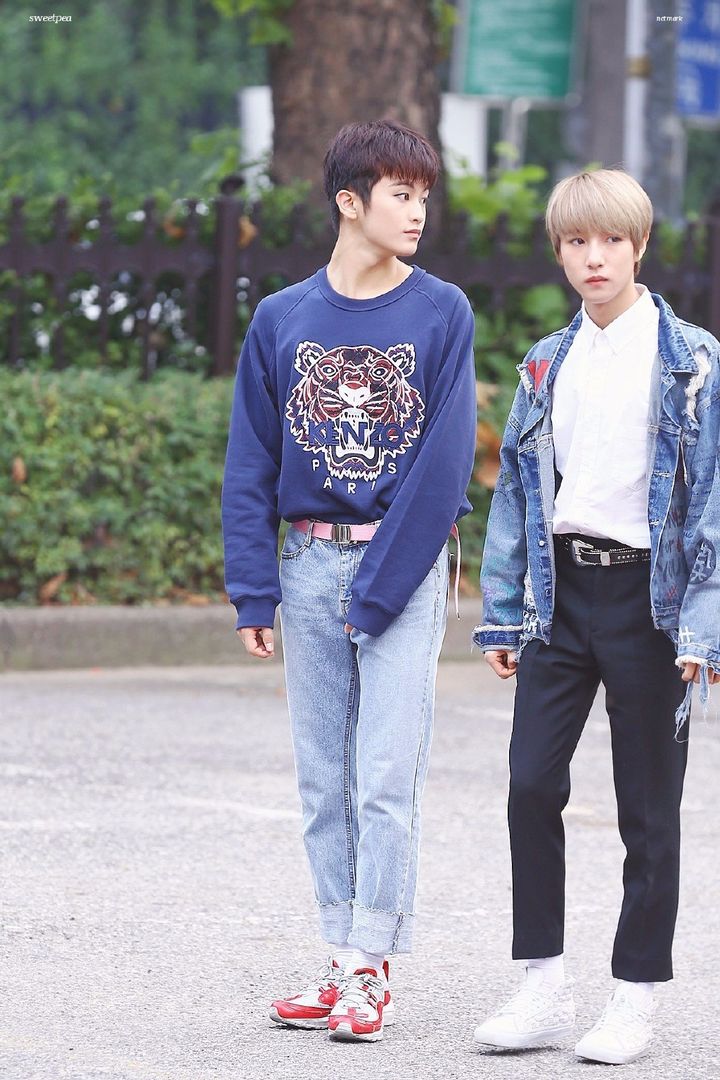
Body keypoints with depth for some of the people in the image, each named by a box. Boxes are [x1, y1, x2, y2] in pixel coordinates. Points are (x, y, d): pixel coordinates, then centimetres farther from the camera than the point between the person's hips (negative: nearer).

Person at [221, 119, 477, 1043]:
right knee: (323, 777, 7)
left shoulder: (442, 314, -4)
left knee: (387, 775, -6)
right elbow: (251, 464, 6)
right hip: (309, 562, 3)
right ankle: (341, 958, 13)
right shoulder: (282, 320, 4)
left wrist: (383, 582, -14)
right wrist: (253, 589, -2)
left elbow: (444, 458, -9)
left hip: (405, 561, -3)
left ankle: (372, 967, 0)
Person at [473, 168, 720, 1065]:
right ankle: (543, 986, 10)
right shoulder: (548, 365, 11)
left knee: (648, 804, 2)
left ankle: (634, 998, 10)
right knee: (531, 784, -1)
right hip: (561, 589, 4)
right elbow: (517, 487, 15)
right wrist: (502, 613, 10)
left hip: (647, 592, -4)